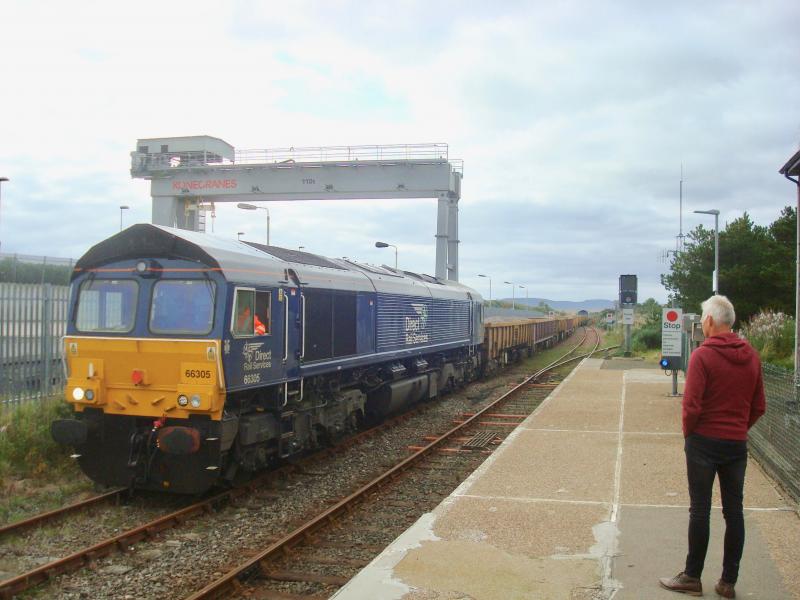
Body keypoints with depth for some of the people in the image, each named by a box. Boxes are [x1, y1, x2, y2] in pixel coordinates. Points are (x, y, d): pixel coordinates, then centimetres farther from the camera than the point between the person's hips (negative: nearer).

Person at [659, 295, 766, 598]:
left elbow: (691, 405, -18)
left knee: (700, 510, 3)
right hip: (737, 444, 5)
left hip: (704, 441, -5)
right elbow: (759, 406, 9)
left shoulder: (703, 355, -14)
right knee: (734, 512, 9)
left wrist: (688, 433, -1)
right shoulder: (751, 356, 4)